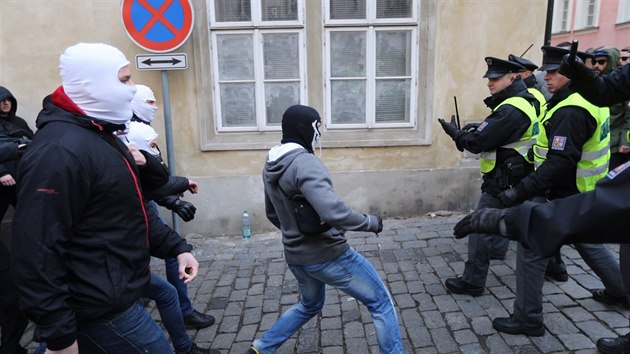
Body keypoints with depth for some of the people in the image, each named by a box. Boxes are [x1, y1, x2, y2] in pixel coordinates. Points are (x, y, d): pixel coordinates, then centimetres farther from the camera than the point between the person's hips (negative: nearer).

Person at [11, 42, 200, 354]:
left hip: (114, 293, 10)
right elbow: (37, 253, -26)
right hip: (100, 308, -10)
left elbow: (131, 212, 17)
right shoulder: (59, 151, -24)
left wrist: (176, 247, 7)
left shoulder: (101, 136, 10)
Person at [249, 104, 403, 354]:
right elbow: (333, 211, -35)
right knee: (381, 302, 10)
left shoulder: (270, 166, 5)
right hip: (328, 255, -8)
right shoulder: (305, 163, -23)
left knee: (310, 305, 34)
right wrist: (371, 222, -19)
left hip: (296, 257, 9)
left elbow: (272, 214, 16)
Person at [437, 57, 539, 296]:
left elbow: (477, 142, -24)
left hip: (502, 182, -10)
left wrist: (455, 132, -8)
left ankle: (472, 283, 4)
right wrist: (469, 132, 1)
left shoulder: (511, 110, -23)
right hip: (519, 177, 10)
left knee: (481, 229, -4)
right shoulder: (528, 100, 9)